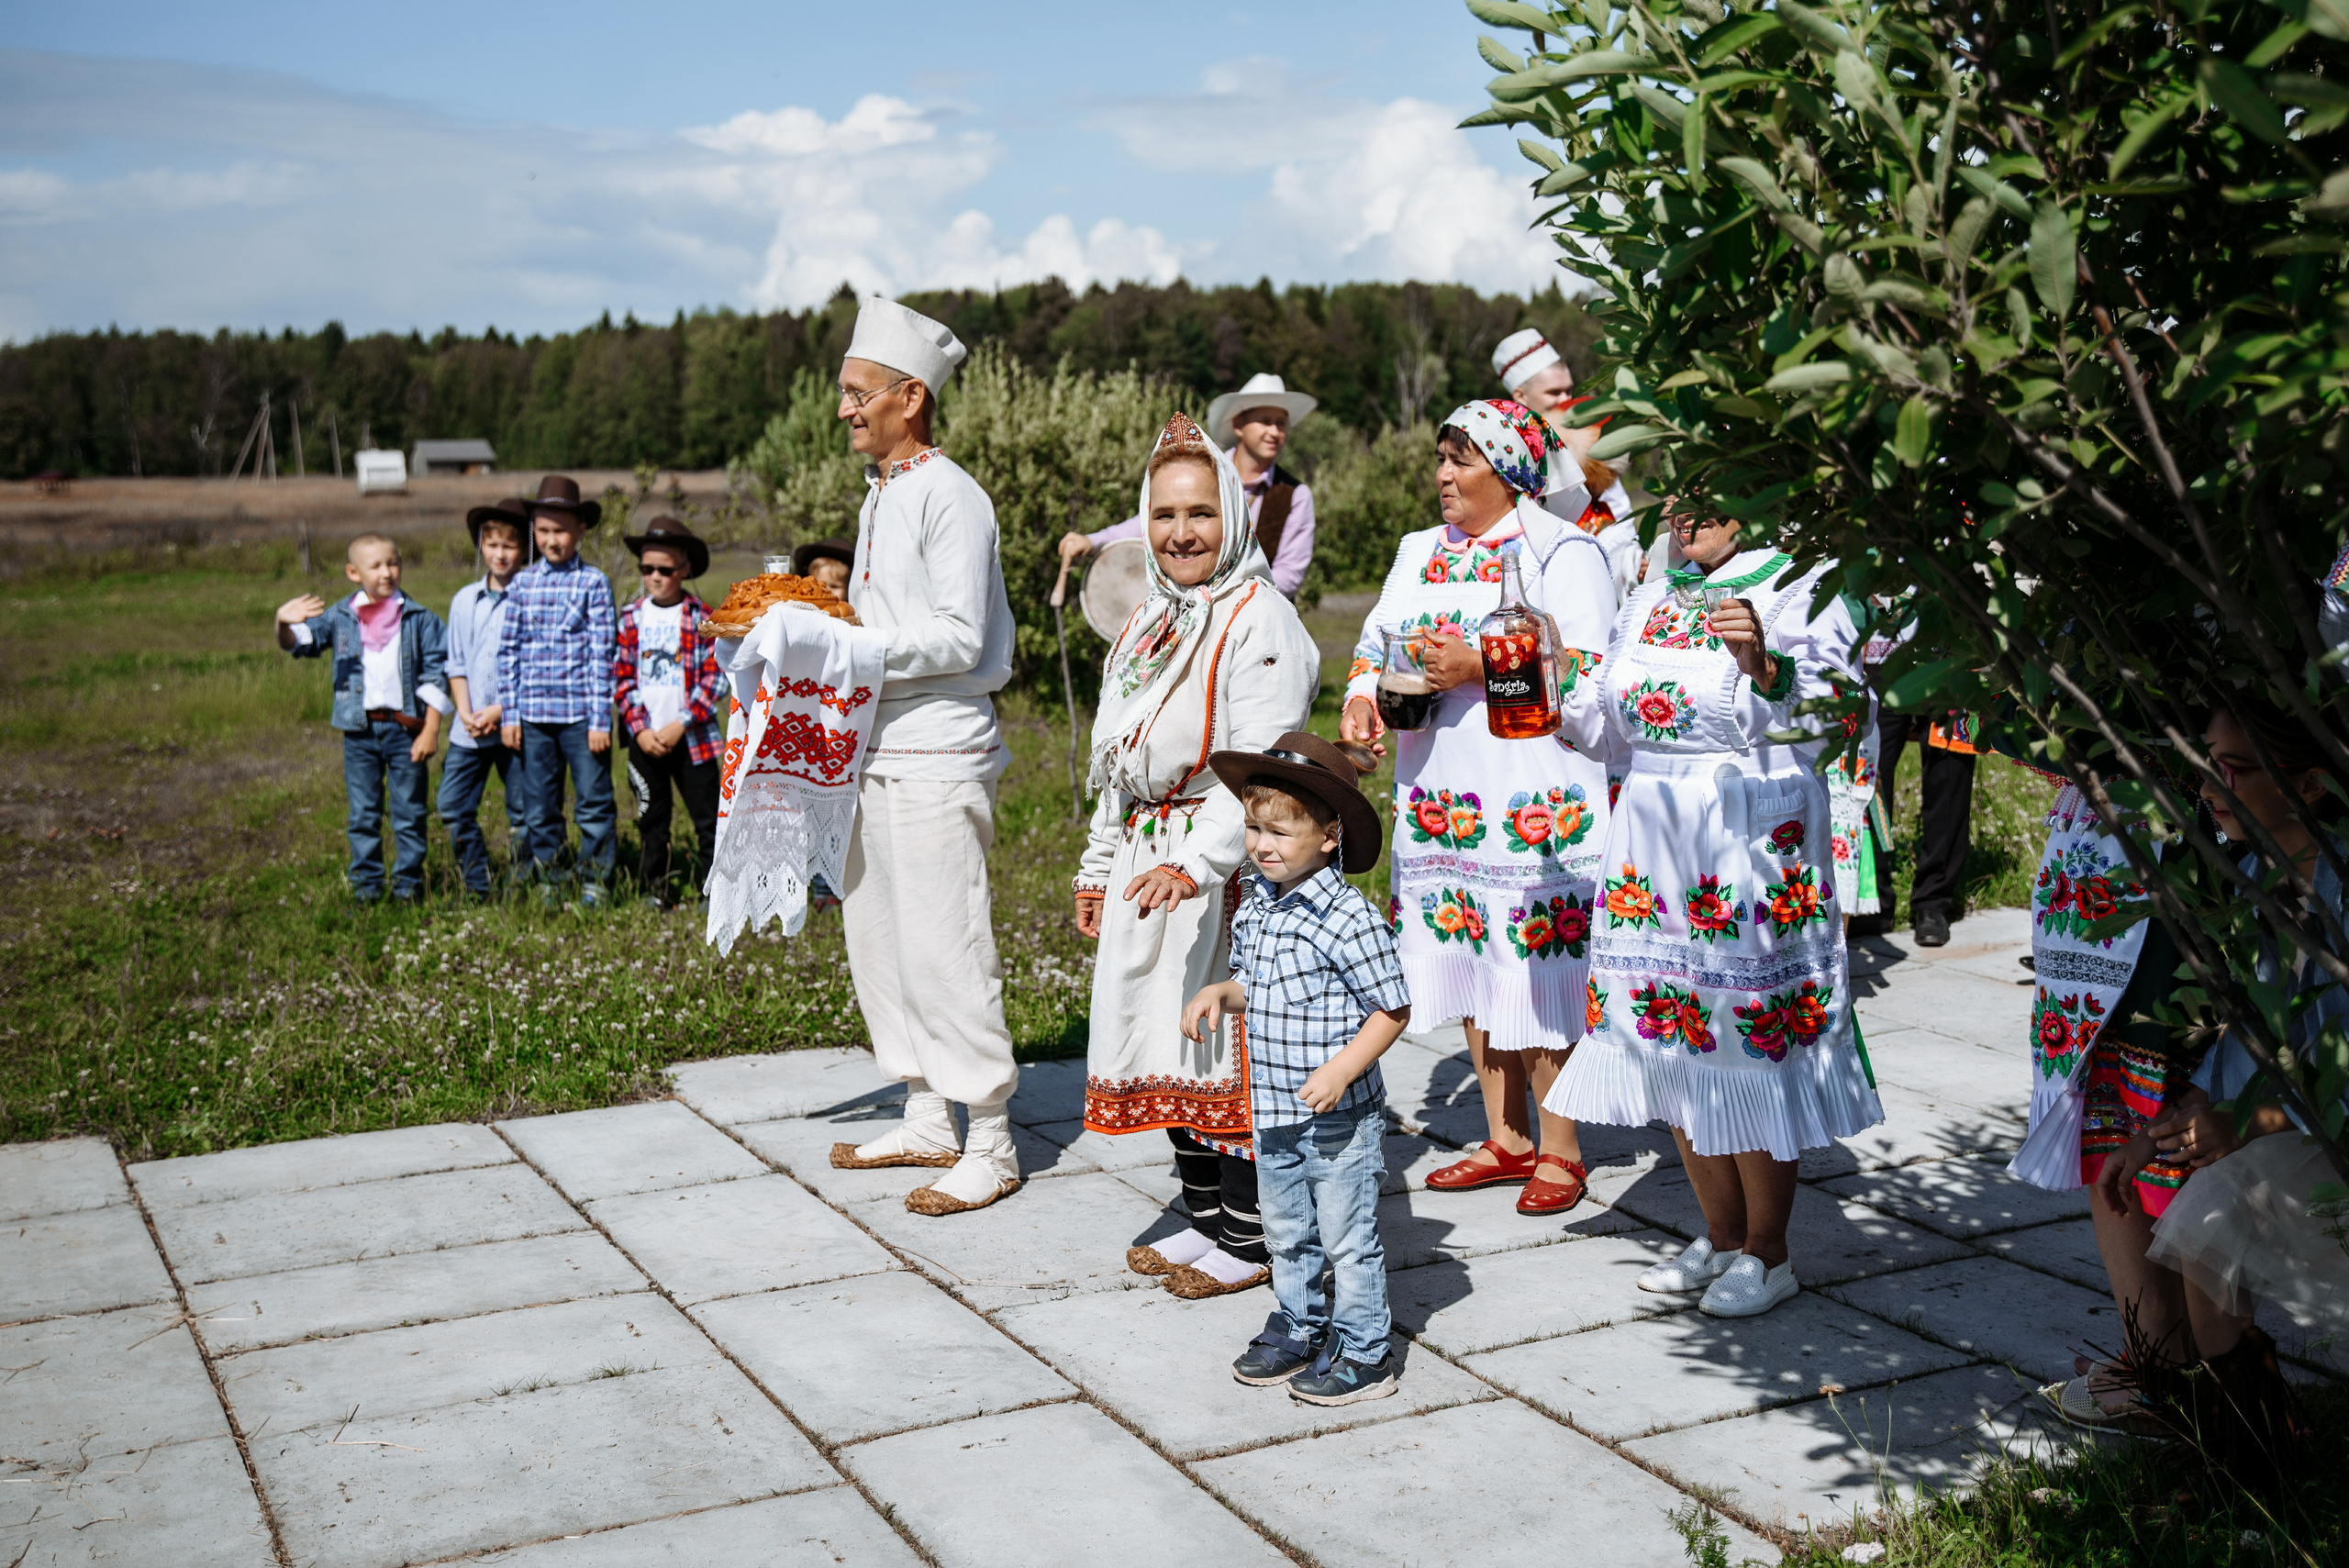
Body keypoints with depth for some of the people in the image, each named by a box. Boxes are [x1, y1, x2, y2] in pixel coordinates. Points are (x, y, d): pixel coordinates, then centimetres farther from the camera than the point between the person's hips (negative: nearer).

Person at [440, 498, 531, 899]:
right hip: (468, 728, 5)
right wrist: (465, 711, -3)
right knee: (454, 807, 5)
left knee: (522, 812, 3)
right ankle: (477, 888, 17)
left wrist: (500, 710, -14)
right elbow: (456, 664, 12)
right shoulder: (464, 600, 9)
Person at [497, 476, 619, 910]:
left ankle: (594, 886, 13)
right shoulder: (522, 583, 8)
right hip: (533, 715, 3)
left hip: (580, 713, -3)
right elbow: (508, 651, 10)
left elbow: (602, 654, -4)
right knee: (540, 810, 10)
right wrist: (509, 714, 4)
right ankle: (548, 889, 20)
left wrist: (600, 720, -8)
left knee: (594, 804, 1)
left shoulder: (593, 582, -1)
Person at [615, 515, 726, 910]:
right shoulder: (631, 617, 5)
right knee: (651, 820, 10)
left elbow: (715, 677, -5)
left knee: (708, 818, -1)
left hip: (692, 738, -3)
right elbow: (621, 679, 5)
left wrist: (681, 725, -11)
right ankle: (655, 890, 20)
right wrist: (639, 729, -6)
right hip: (644, 739, 3)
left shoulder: (701, 618, -2)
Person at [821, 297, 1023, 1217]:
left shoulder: (950, 497, -12)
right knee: (876, 942, 14)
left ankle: (992, 1147, 2)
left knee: (944, 951, -7)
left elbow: (959, 639, -18)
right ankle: (926, 1120, 26)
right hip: (875, 751, 10)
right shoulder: (881, 495, 17)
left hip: (936, 754, -10)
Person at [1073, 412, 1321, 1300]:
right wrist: (1099, 864, 22)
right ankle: (1206, 1220, 26)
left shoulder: (1259, 619, -11)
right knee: (1170, 1044, 13)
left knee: (1228, 1047, -4)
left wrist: (1198, 862, -31)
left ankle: (1250, 1242, 8)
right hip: (1147, 862, 9)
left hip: (1223, 866, -8)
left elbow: (1258, 767, -21)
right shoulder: (1152, 619, 16)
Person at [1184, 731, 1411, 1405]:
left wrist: (1341, 1071, -25)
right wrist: (1218, 995, -3)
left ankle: (1364, 1352, 19)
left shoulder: (1349, 919, -20)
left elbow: (1392, 1010, -15)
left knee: (1347, 1238, 5)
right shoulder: (1254, 908, 3)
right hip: (1274, 1114, 7)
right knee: (1287, 1234, 20)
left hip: (1339, 1119, -7)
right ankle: (1297, 1329, 36)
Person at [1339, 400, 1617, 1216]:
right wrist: (1361, 695, -5)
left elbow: (1587, 673, -13)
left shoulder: (1564, 551, -4)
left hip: (1535, 801, -7)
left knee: (1538, 969, -5)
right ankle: (1506, 1138, 22)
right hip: (1439, 796, 7)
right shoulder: (1420, 552, 18)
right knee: (1470, 966, 11)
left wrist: (1481, 668, -20)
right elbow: (1376, 642, 17)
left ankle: (1559, 1149, 7)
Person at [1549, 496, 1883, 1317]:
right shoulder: (1651, 599, 15)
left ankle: (1767, 1252, 14)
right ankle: (1721, 1236, 26)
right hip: (1654, 842, 7)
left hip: (1753, 846, -6)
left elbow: (1814, 720, -18)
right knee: (1672, 1036, 10)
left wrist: (1763, 664, -35)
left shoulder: (1802, 590, -5)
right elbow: (1608, 725, 19)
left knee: (1751, 1034, -3)